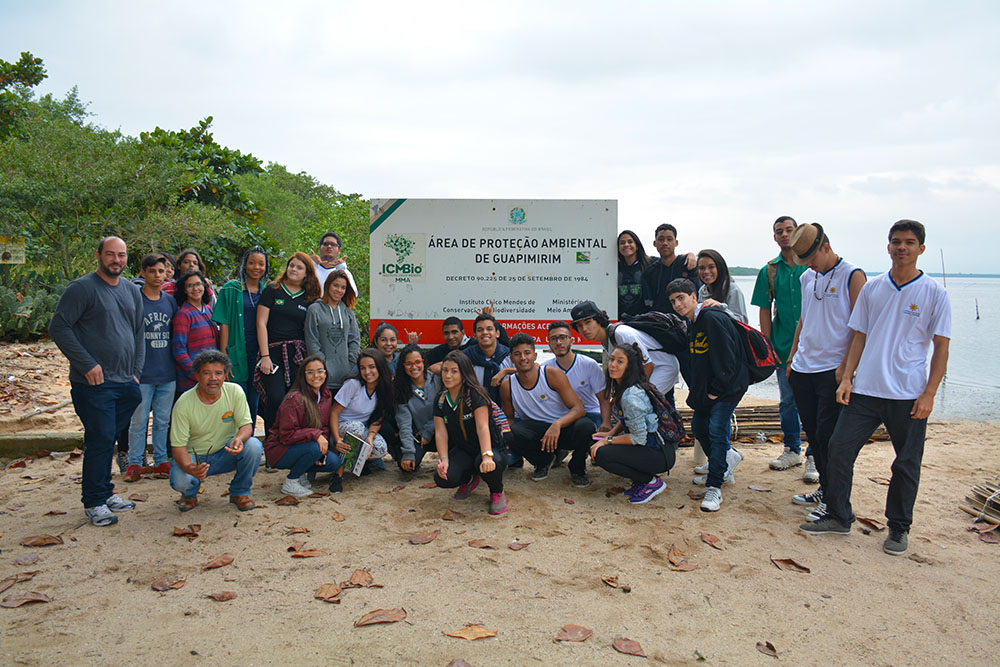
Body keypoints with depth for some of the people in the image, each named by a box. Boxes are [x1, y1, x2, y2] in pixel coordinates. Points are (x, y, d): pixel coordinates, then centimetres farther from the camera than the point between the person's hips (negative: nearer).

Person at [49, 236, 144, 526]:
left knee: (109, 439, 15)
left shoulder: (131, 291, 15)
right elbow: (58, 328, -11)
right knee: (100, 440, -4)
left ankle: (106, 492, 27)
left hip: (125, 383, 6)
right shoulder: (82, 288, -6)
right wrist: (87, 364, -15)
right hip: (95, 383, -6)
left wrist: (136, 371, 10)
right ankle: (94, 502, 8)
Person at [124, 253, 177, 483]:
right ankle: (134, 464, 12)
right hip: (142, 374, -4)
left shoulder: (170, 301, 10)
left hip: (167, 373, 4)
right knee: (139, 421, 2)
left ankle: (161, 461, 20)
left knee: (163, 420, 11)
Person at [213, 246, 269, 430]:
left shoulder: (266, 292, 12)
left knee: (253, 403, 8)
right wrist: (224, 357, -10)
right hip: (237, 354, -3)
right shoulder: (231, 289, 1)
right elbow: (224, 324, -4)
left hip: (258, 353, 4)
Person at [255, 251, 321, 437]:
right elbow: (261, 323, 1)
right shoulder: (272, 290, 6)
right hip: (273, 351, -2)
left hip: (298, 355, 2)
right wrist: (265, 356, -7)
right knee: (276, 399, -14)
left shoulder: (309, 298, 13)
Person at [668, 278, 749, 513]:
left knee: (716, 429, -15)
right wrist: (694, 389, 11)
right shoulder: (692, 324, 9)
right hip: (707, 387, 10)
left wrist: (716, 390, -19)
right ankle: (728, 458, 39)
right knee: (698, 426, 15)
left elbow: (727, 358, -24)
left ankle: (714, 488, -10)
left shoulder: (713, 319, -21)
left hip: (728, 386, -10)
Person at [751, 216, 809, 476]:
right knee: (787, 401, 12)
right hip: (784, 347, 3)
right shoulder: (770, 271, 8)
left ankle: (814, 456, 10)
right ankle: (792, 450, 26)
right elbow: (765, 311, 8)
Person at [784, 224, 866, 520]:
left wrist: (845, 367, -16)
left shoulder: (852, 276, -7)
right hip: (803, 369, 7)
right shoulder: (807, 278, 14)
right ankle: (824, 489, 26)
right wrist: (792, 357, 16)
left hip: (833, 370, -7)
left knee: (827, 435, -5)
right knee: (813, 432, 12)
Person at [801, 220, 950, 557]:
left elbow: (941, 347, -2)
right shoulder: (871, 288, 7)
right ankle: (837, 517, 16)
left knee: (906, 464, 7)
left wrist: (929, 394, -8)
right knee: (839, 449, 1)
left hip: (909, 394, -3)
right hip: (865, 389, 3)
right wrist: (846, 377, 3)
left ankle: (898, 528, 24)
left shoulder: (934, 293, -2)